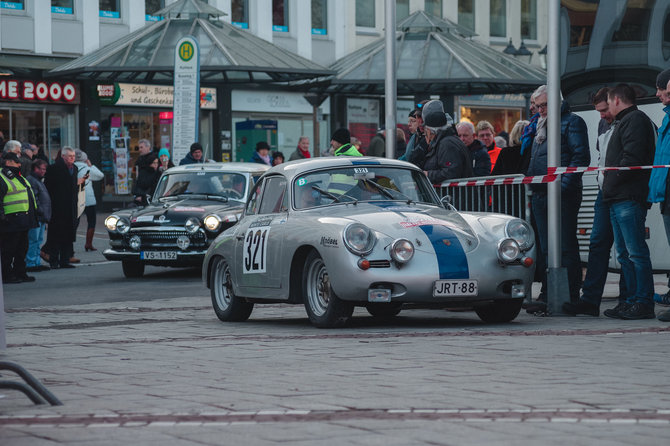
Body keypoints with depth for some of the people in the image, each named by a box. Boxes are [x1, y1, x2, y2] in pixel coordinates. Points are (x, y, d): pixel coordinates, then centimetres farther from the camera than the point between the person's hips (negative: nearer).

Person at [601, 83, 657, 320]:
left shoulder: (635, 120, -7)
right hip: (619, 200, 11)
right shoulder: (624, 121, 25)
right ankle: (633, 300, 13)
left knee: (636, 252, -11)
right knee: (624, 254, 11)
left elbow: (632, 158, -19)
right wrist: (609, 189, 16)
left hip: (629, 198, -11)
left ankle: (644, 303, -12)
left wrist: (613, 180, -12)